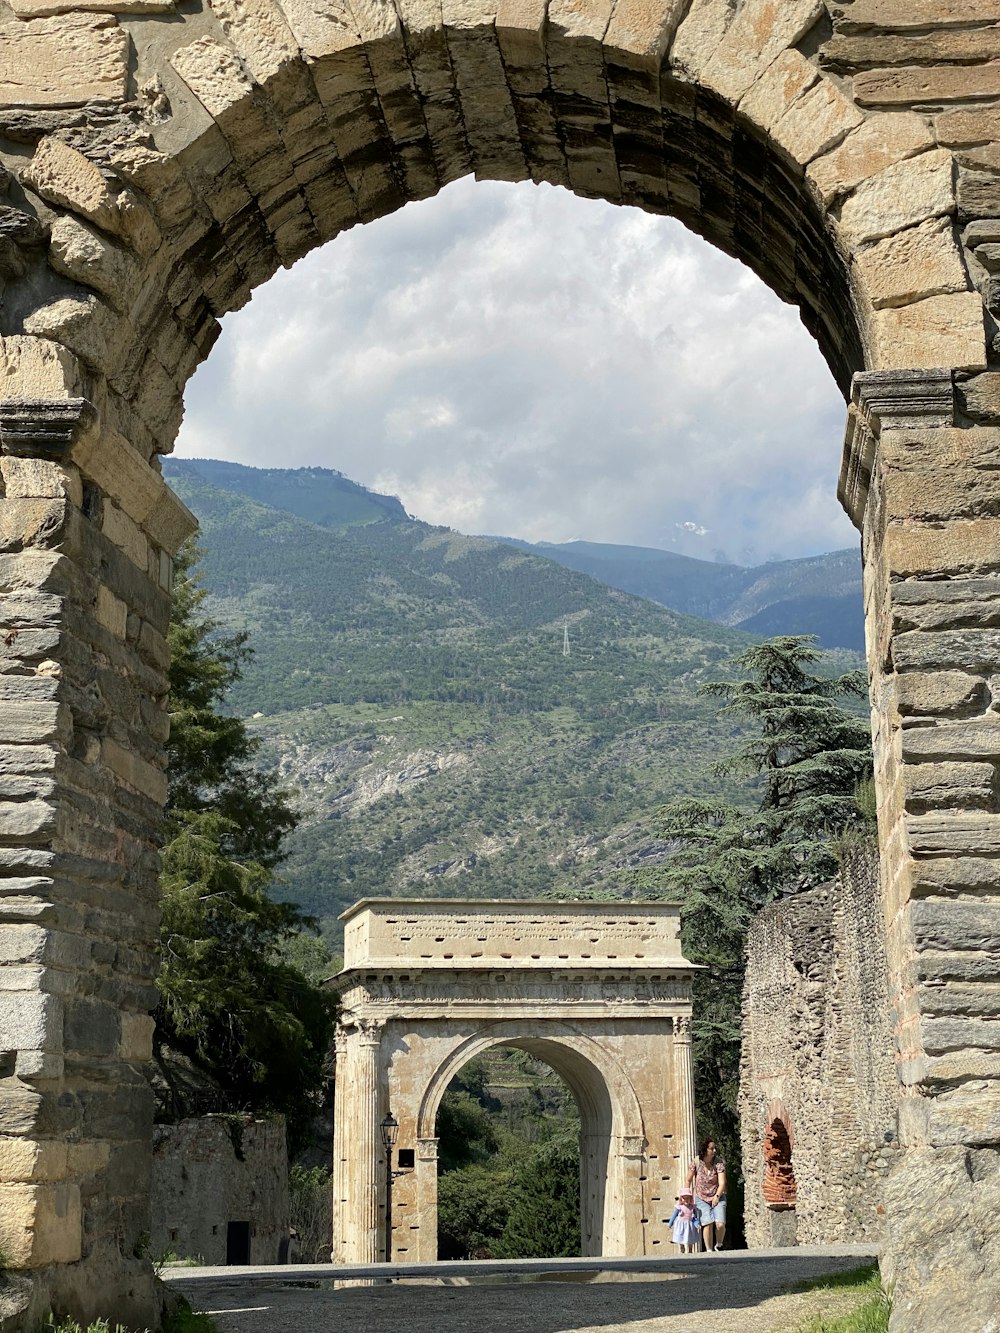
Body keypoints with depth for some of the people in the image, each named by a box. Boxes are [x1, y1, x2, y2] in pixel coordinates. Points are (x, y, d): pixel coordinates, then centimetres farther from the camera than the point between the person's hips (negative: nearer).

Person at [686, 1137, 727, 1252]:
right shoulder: (696, 1162, -9)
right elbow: (688, 1180, 4)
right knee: (708, 1224, -18)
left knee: (720, 1224, -16)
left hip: (717, 1197, 0)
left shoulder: (719, 1162, -10)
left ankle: (718, 1246, 12)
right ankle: (709, 1251, -7)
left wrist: (717, 1196, -27)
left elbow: (722, 1183, -14)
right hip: (701, 1199, 0)